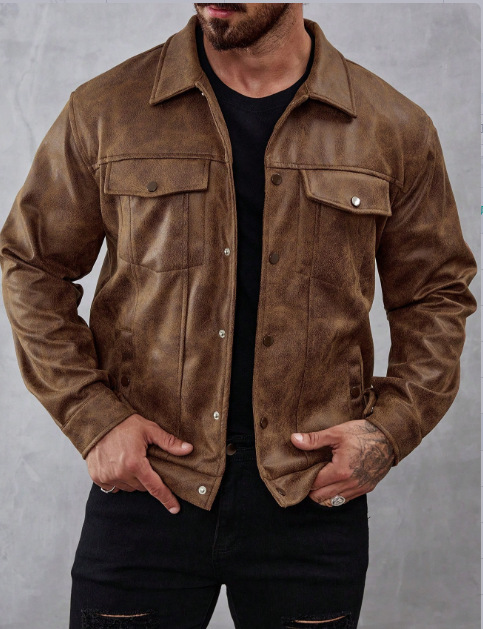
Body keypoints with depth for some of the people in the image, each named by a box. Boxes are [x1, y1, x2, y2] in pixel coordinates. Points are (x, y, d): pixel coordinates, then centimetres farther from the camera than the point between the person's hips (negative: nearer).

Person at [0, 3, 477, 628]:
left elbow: (436, 295, 10)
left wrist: (392, 427, -3)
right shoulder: (104, 111, -1)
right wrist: (91, 416, -4)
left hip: (315, 494, 1)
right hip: (144, 485, 0)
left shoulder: (395, 130, 1)